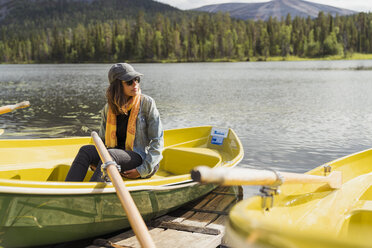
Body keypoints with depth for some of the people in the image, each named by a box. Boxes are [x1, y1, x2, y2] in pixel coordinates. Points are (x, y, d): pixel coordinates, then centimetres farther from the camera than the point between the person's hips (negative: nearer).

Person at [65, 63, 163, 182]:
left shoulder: (146, 103, -6)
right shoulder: (108, 108, 5)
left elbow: (157, 142, -7)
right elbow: (102, 140, 14)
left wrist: (143, 170, -16)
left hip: (144, 159, -4)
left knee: (109, 155, -33)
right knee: (86, 150, -20)